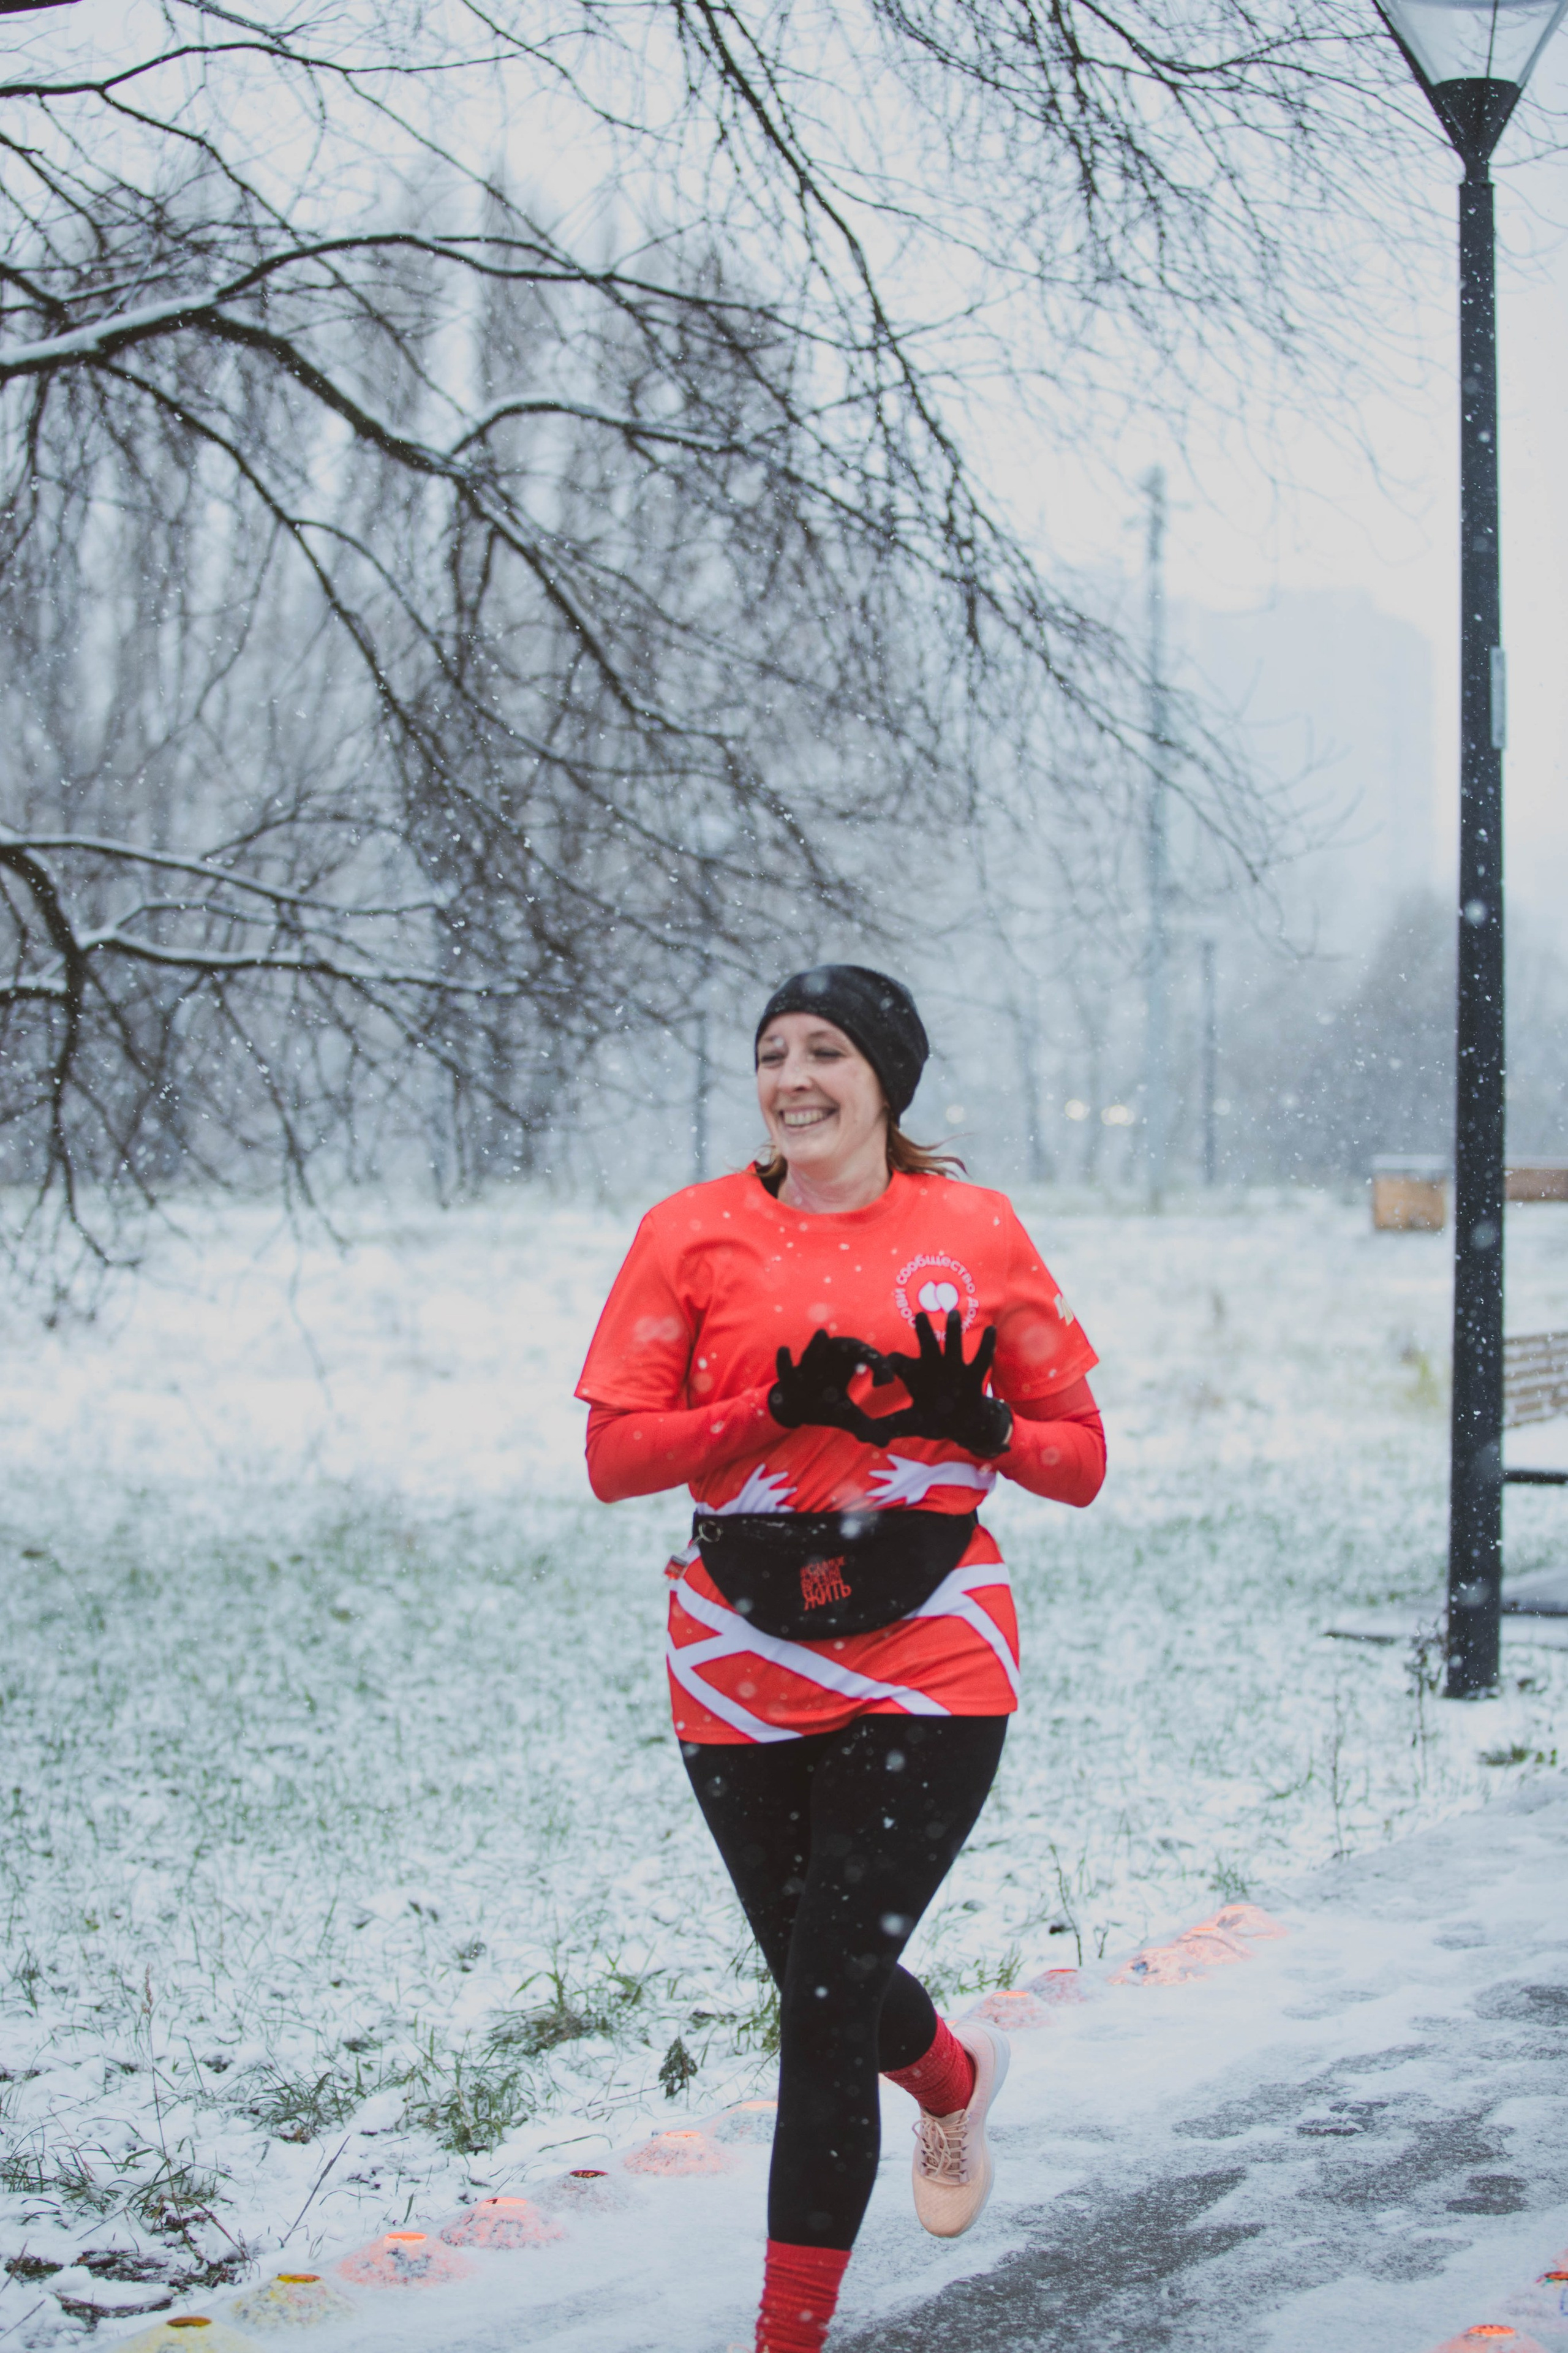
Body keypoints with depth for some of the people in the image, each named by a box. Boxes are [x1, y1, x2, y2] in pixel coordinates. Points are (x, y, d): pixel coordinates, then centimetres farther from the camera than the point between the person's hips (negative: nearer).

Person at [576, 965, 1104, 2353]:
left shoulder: (974, 1231, 2)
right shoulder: (694, 1233, 2)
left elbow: (1079, 1458, 6)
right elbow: (615, 1457, -3)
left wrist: (974, 1421, -15)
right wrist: (776, 1407, -18)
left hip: (927, 1660, -2)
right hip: (743, 1657, 3)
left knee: (826, 2006, -10)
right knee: (820, 1985, 16)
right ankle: (958, 2081, 51)